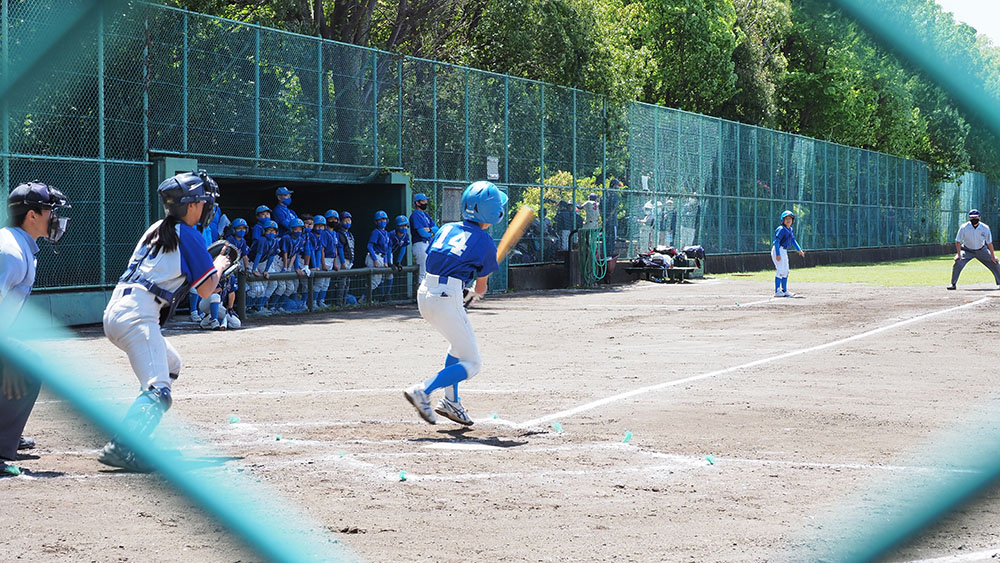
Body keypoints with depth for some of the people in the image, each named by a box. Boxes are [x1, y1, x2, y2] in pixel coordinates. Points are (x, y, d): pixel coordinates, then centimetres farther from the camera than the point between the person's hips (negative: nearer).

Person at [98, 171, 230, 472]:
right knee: (159, 391, -19)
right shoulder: (190, 236, -5)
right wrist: (219, 266, 17)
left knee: (171, 363, 29)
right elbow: (205, 290, -2)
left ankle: (139, 436, 23)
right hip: (137, 316, -10)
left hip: (115, 310, 10)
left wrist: (207, 260, 29)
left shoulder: (156, 230, 19)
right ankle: (119, 449, -35)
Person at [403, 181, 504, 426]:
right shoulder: (486, 243, 0)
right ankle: (423, 391, -13)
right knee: (471, 362, 2)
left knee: (461, 343, 29)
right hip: (447, 299, -7)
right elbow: (481, 287, 11)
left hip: (424, 293, 7)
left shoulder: (447, 229, 15)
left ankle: (451, 401, 25)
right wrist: (475, 294, 35)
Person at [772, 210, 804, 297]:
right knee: (781, 270, -12)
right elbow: (777, 242, -21)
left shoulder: (791, 230, 13)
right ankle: (777, 291, -11)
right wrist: (777, 254, -26)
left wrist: (799, 250, 7)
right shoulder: (781, 229, -16)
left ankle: (784, 291, 22)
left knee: (786, 271, 14)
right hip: (778, 250, -10)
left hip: (784, 251, 10)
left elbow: (793, 241, 19)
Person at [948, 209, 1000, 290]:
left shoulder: (985, 228, -15)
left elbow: (989, 243, -8)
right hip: (967, 251, -2)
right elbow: (958, 241, -13)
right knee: (958, 263, -23)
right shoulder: (964, 228, -19)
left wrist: (992, 256, -10)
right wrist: (958, 254, -21)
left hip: (981, 251, 2)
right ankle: (953, 284, -10)